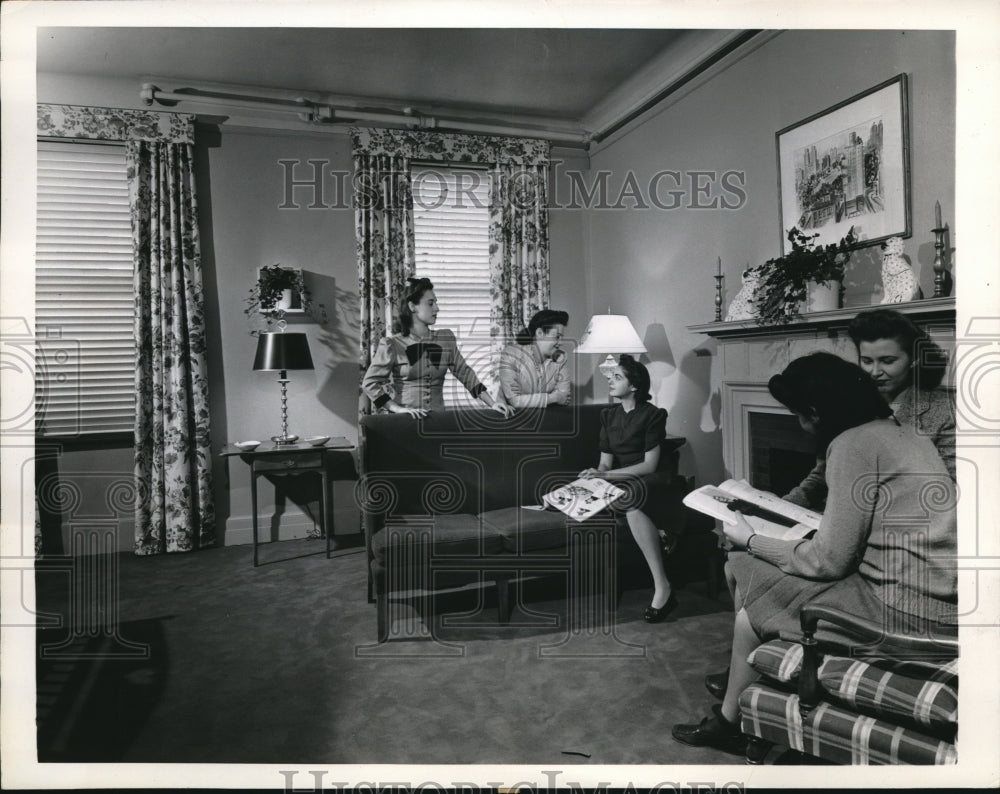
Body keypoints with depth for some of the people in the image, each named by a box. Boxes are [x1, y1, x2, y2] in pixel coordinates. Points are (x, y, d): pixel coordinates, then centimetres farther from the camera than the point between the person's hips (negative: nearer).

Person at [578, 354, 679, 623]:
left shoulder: (652, 415, -5)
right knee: (633, 508, -33)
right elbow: (605, 462, 7)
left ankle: (662, 588, -36)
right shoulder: (608, 415, 11)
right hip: (620, 483, 5)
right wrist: (597, 475, -17)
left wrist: (608, 475, -20)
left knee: (631, 495, -38)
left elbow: (650, 464, -12)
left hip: (650, 482, -4)